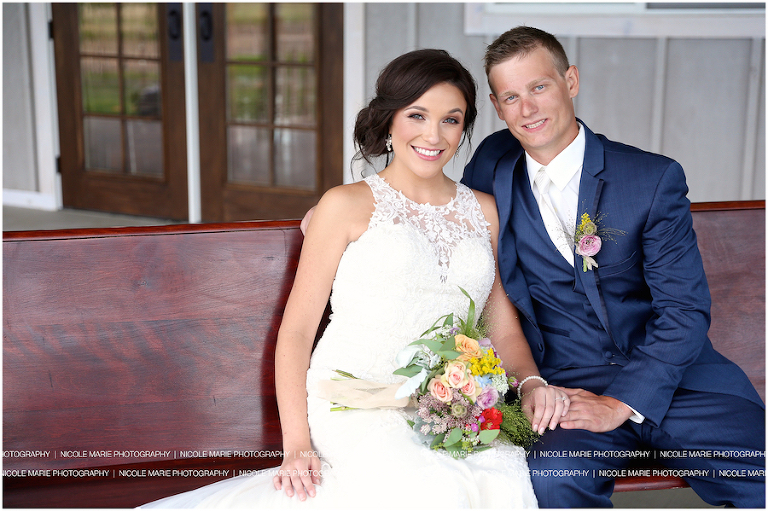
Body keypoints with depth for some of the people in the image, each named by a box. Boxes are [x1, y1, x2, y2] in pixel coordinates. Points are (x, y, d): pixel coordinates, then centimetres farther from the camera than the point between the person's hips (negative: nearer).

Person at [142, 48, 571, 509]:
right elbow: (296, 331, 3)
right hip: (355, 402, -4)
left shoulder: (484, 211, 19)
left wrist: (533, 383, -4)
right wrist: (297, 446, -9)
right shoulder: (346, 205, 6)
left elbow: (505, 331, 19)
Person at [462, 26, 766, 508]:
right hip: (563, 383, 1)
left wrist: (619, 404, -16)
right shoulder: (493, 166, 6)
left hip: (674, 374, 0)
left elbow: (685, 310, -5)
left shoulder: (655, 178, -2)